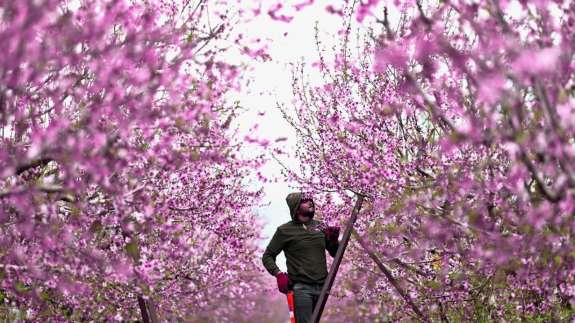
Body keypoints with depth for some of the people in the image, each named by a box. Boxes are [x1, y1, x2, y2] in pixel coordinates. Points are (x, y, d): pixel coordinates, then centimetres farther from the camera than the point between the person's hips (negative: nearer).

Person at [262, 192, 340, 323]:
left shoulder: (321, 226, 12)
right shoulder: (285, 230, -1)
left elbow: (335, 254, 19)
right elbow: (267, 256, 3)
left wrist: (334, 240, -2)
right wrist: (278, 274, -13)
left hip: (321, 287, 5)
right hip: (301, 288, -5)